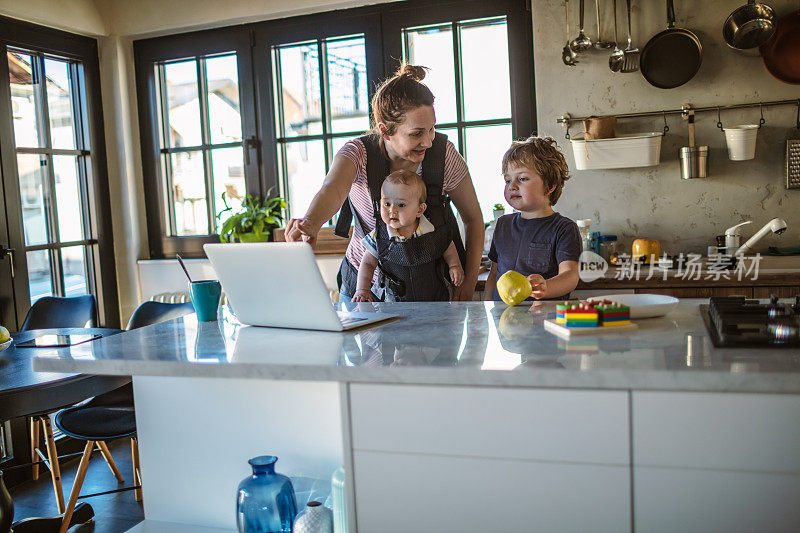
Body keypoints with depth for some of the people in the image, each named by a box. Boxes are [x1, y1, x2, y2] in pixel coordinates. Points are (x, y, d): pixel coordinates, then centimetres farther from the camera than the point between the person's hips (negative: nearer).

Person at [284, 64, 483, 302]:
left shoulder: (444, 154, -15)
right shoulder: (358, 152, -18)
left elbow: (473, 217, -4)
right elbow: (333, 190, -39)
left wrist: (469, 282, -12)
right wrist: (311, 223, -63)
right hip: (363, 281, 0)